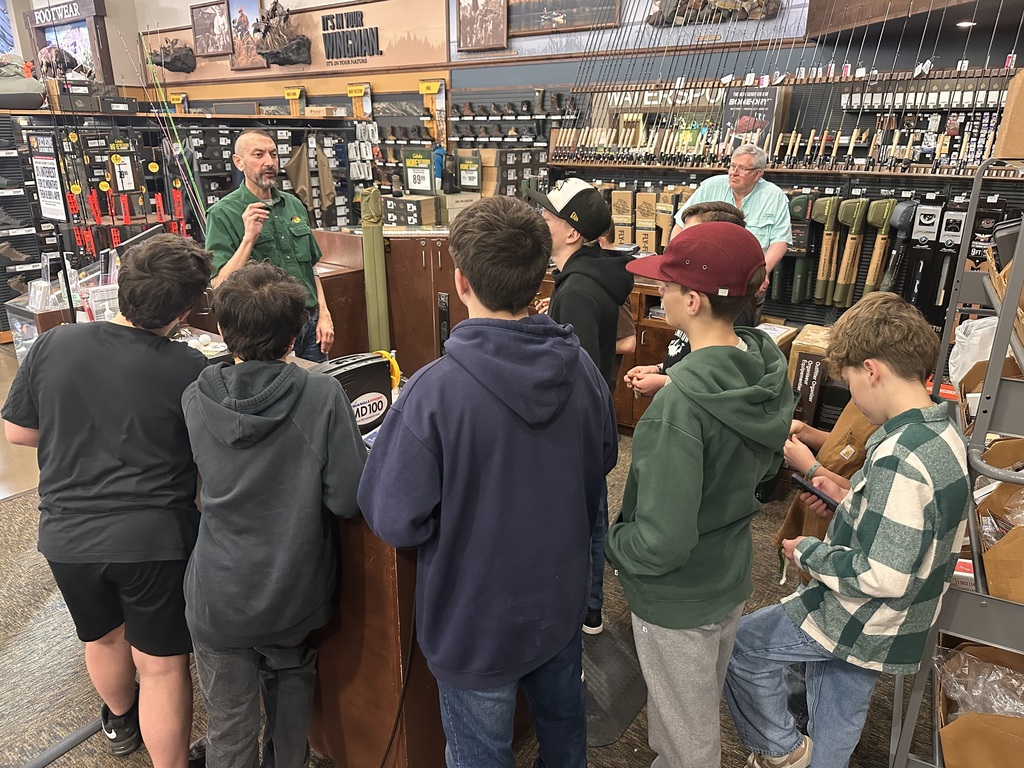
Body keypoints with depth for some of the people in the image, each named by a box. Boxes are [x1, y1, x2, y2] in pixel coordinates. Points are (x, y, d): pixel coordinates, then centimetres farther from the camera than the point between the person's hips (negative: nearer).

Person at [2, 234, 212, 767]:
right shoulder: (190, 371, -18)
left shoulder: (51, 346, -8)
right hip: (154, 537, -5)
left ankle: (119, 721, 56)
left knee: (103, 636, 29)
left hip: (66, 536, 5)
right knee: (162, 665, 11)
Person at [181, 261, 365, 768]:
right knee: (291, 680, 30)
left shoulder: (195, 401, -9)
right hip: (295, 597, 0)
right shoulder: (322, 395, -19)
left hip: (219, 600, 1)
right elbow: (348, 499, -19)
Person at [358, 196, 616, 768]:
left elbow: (394, 519, -23)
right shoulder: (581, 367, -13)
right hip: (562, 601, 5)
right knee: (563, 718, 30)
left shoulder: (436, 391, -31)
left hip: (476, 622, -4)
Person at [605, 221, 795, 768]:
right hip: (732, 578, 8)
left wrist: (611, 545, -12)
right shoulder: (768, 368, -10)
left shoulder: (681, 403, -35)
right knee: (703, 708, 31)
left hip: (679, 598, -8)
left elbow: (662, 541, -32)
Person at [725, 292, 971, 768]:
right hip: (892, 627, 9)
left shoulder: (899, 457, -31)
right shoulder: (944, 436, 0)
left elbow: (882, 577, -31)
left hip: (856, 623, -9)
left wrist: (808, 554, -17)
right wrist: (849, 500, 4)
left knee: (739, 643, 8)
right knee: (837, 726, 25)